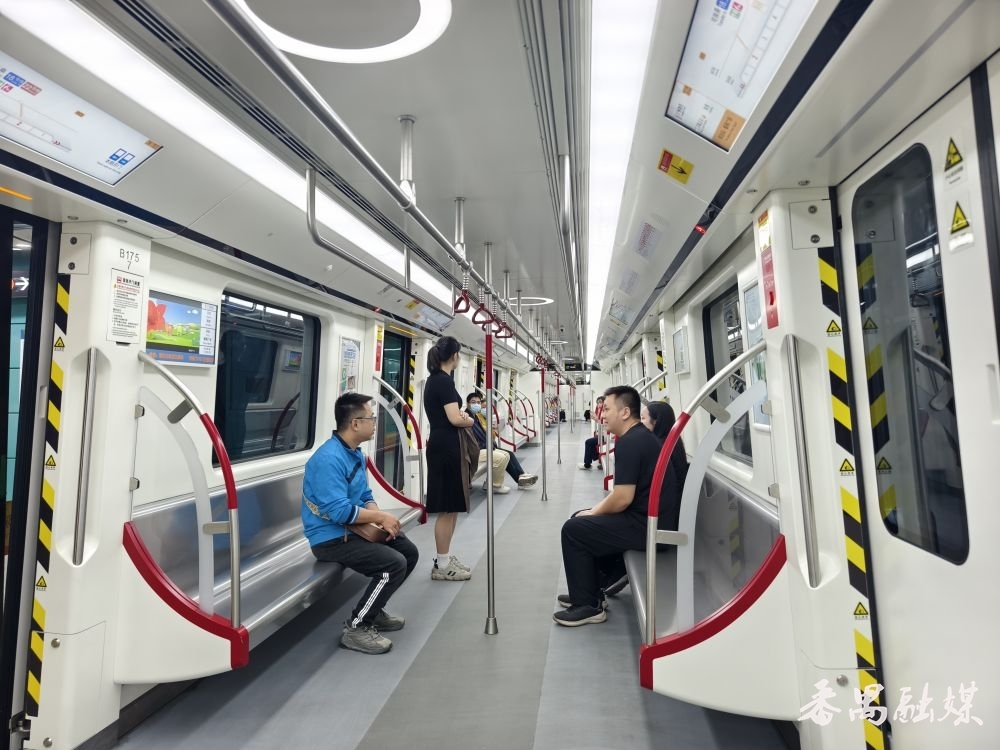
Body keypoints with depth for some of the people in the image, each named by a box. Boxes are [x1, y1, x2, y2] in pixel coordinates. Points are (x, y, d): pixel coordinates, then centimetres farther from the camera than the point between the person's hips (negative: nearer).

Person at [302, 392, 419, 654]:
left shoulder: (356, 453, 7)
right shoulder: (329, 459, -25)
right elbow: (339, 512, -30)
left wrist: (380, 519, -8)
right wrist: (382, 517, -19)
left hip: (353, 529, 10)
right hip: (331, 538, -10)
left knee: (409, 552, 10)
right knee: (394, 564, -23)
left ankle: (373, 609, 25)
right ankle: (356, 628, -6)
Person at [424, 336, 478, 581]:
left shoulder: (434, 379, 14)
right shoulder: (444, 381, -16)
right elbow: (455, 419, -22)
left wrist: (461, 415, 3)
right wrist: (470, 420, -2)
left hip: (442, 445, 10)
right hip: (447, 447, -10)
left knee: (450, 507, 16)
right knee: (448, 509, -2)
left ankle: (445, 558, 25)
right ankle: (442, 566, 7)